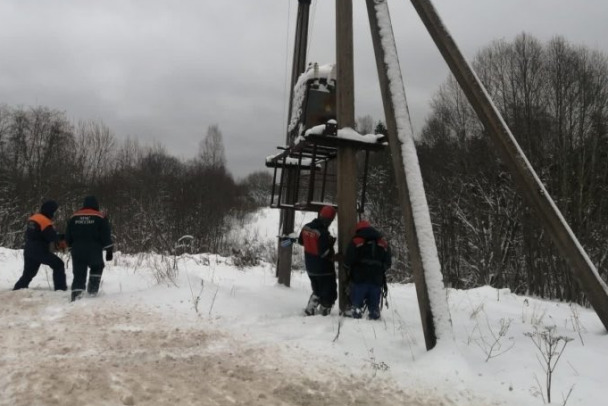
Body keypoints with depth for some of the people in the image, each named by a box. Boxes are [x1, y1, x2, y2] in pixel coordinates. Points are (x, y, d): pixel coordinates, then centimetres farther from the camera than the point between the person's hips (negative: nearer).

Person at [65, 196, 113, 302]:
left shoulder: (74, 217, 10)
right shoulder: (100, 217, -1)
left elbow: (68, 236, 14)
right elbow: (106, 236, -4)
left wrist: (72, 246, 25)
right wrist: (109, 250, 0)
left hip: (77, 251, 3)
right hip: (94, 251, -3)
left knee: (79, 273, 6)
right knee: (97, 268, 22)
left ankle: (76, 293, -7)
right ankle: (93, 288, 13)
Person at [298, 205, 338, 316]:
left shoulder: (306, 227, -3)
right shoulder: (323, 233, -27)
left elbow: (301, 241, 14)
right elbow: (325, 253, -27)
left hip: (310, 268, 8)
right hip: (324, 269, -8)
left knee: (317, 291, 26)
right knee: (329, 294, 8)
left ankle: (310, 309, 25)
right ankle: (324, 312, 12)